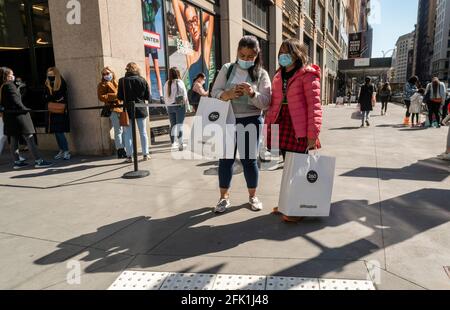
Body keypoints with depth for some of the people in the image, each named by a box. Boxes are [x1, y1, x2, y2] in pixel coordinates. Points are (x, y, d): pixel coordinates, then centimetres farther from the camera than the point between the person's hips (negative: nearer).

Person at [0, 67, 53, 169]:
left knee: (13, 140, 11)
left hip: (8, 116, 9)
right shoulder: (10, 85, -12)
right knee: (29, 138, -9)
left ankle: (17, 161, 17)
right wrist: (25, 109, -7)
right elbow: (15, 101, -16)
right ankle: (38, 161, -11)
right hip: (18, 115, -9)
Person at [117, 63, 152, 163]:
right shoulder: (142, 80, -4)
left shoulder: (122, 81, -7)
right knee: (143, 132, 11)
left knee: (128, 134, 6)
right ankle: (145, 154, 14)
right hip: (141, 109, 1)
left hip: (128, 110, -1)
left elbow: (119, 97, -5)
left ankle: (129, 156, 6)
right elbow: (148, 97, -3)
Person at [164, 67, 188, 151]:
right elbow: (184, 95, -6)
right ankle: (180, 143, -10)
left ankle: (173, 143, 15)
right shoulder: (179, 82, -8)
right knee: (179, 124, -4)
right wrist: (185, 103, 6)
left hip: (170, 106, 4)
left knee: (173, 125, 11)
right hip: (179, 105, -4)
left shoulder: (167, 84, 6)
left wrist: (168, 104, 12)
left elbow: (165, 97, 7)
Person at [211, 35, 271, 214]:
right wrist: (229, 94, -21)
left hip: (251, 121, -1)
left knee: (249, 159, 5)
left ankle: (252, 196, 24)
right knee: (226, 158, 5)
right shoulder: (227, 69, 5)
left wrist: (252, 93, -26)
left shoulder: (261, 74, 0)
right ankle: (224, 197, 18)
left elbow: (266, 103, -6)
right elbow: (215, 92, 0)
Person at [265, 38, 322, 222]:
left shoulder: (307, 75, -5)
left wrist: (312, 134, -18)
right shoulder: (279, 76, 16)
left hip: (298, 127, -6)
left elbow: (314, 104, -12)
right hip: (282, 124, 6)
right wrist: (268, 125, 11)